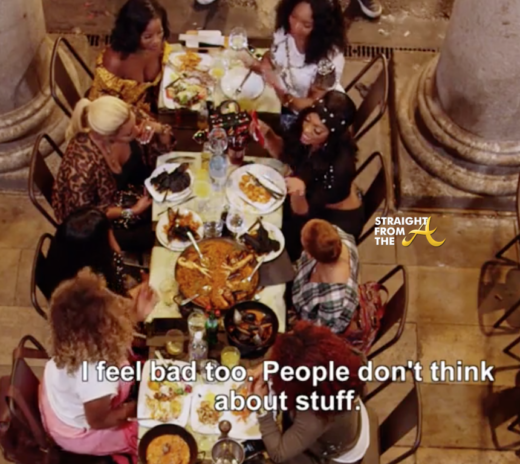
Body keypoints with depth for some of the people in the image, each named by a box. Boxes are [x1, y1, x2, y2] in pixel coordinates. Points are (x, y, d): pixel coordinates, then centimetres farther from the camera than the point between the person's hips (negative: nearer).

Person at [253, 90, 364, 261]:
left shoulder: (339, 166, -40)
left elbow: (303, 214, -30)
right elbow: (284, 153, -2)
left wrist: (298, 194, -52)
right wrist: (268, 135, -22)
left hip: (338, 218, -6)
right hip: (312, 195, 6)